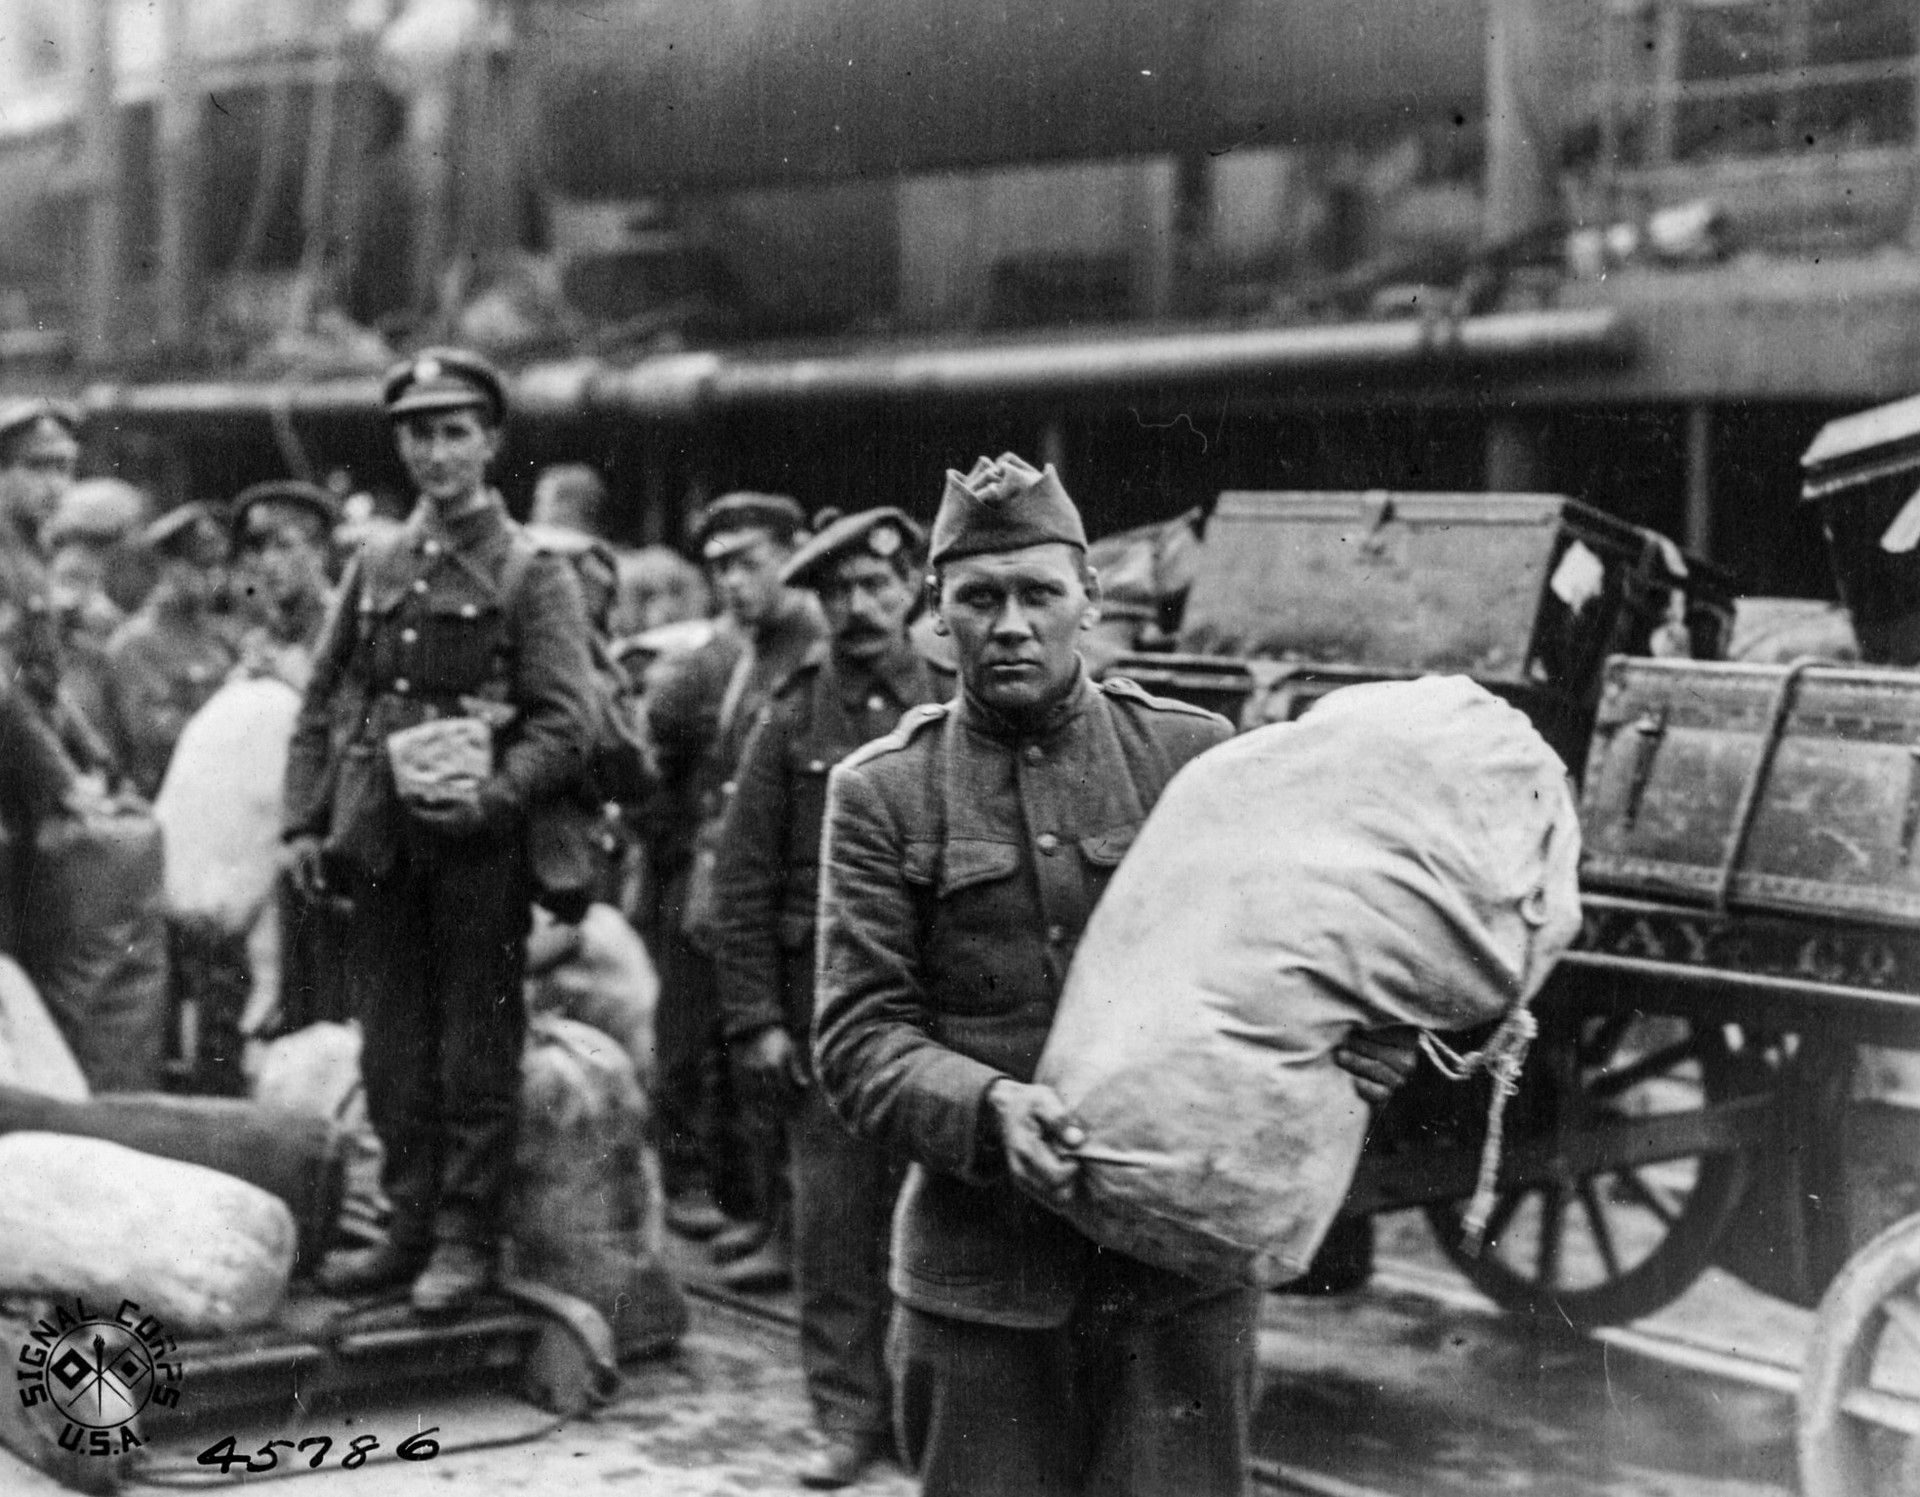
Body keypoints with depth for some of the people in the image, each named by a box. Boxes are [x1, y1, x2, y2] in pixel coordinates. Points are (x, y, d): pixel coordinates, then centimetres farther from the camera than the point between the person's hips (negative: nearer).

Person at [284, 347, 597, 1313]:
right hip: (380, 845, 5)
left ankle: (467, 1240, 11)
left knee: (475, 1052, 2)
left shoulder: (532, 575, -1)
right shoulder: (374, 568, 13)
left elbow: (562, 725, -7)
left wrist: (488, 799, -21)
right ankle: (409, 1227, 21)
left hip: (479, 847, -5)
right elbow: (323, 703, 15)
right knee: (391, 1049, 10)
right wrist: (303, 823, 6)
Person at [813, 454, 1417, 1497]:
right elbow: (857, 1037, -2)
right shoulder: (881, 794, 3)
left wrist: (1352, 1041, -13)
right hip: (976, 1278, 0)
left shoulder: (1194, 753, 5)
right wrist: (986, 1107, -21)